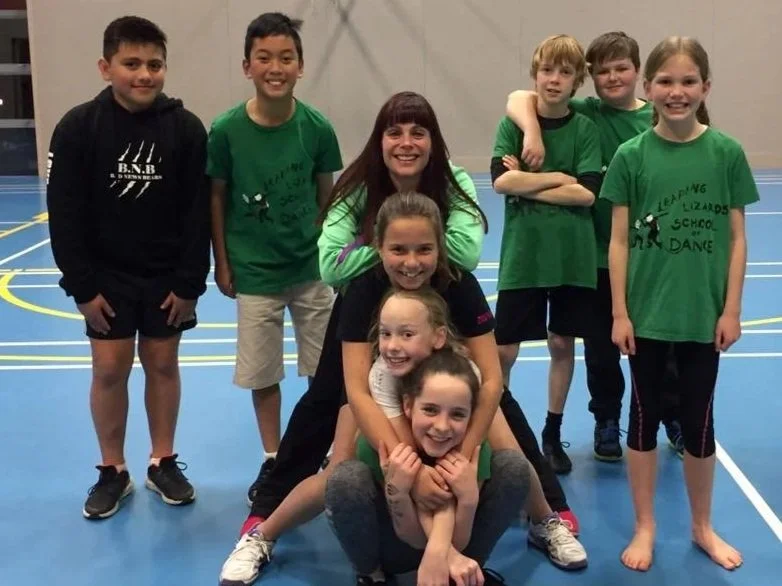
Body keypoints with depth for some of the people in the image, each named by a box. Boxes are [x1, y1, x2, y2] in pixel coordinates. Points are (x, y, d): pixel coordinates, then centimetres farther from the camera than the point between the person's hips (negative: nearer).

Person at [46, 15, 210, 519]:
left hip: (168, 276, 1)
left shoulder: (187, 128, -9)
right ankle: (113, 471, 18)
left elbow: (198, 213, -6)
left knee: (163, 363, 8)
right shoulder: (78, 128, -10)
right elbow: (65, 216, -8)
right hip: (107, 276, 0)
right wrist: (81, 286, -9)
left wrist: (190, 282, -7)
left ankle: (163, 462, 24)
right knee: (109, 367, 2)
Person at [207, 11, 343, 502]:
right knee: (263, 375, 9)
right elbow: (216, 198, -2)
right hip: (254, 271, -1)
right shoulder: (226, 130, -13)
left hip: (312, 268, 1)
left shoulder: (317, 127, -10)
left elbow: (326, 195, 2)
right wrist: (222, 264, 1)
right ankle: (273, 461, 28)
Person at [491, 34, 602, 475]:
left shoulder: (584, 129, 0)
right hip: (523, 253, -1)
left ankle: (553, 434, 26)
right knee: (504, 349, 2)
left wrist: (527, 185, -12)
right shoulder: (512, 124, -2)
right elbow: (502, 180, -16)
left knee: (563, 343, 11)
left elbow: (587, 193, -11)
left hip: (572, 254, 1)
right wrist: (558, 177, -13)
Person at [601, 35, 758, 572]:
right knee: (645, 417, 11)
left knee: (699, 421, 12)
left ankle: (703, 526, 31)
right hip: (646, 312, 0)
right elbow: (620, 240, -3)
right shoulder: (631, 155, -5)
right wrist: (620, 312, -5)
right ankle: (645, 528, 26)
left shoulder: (726, 152, -4)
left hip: (704, 313, 0)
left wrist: (732, 310, -2)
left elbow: (737, 237, 0)